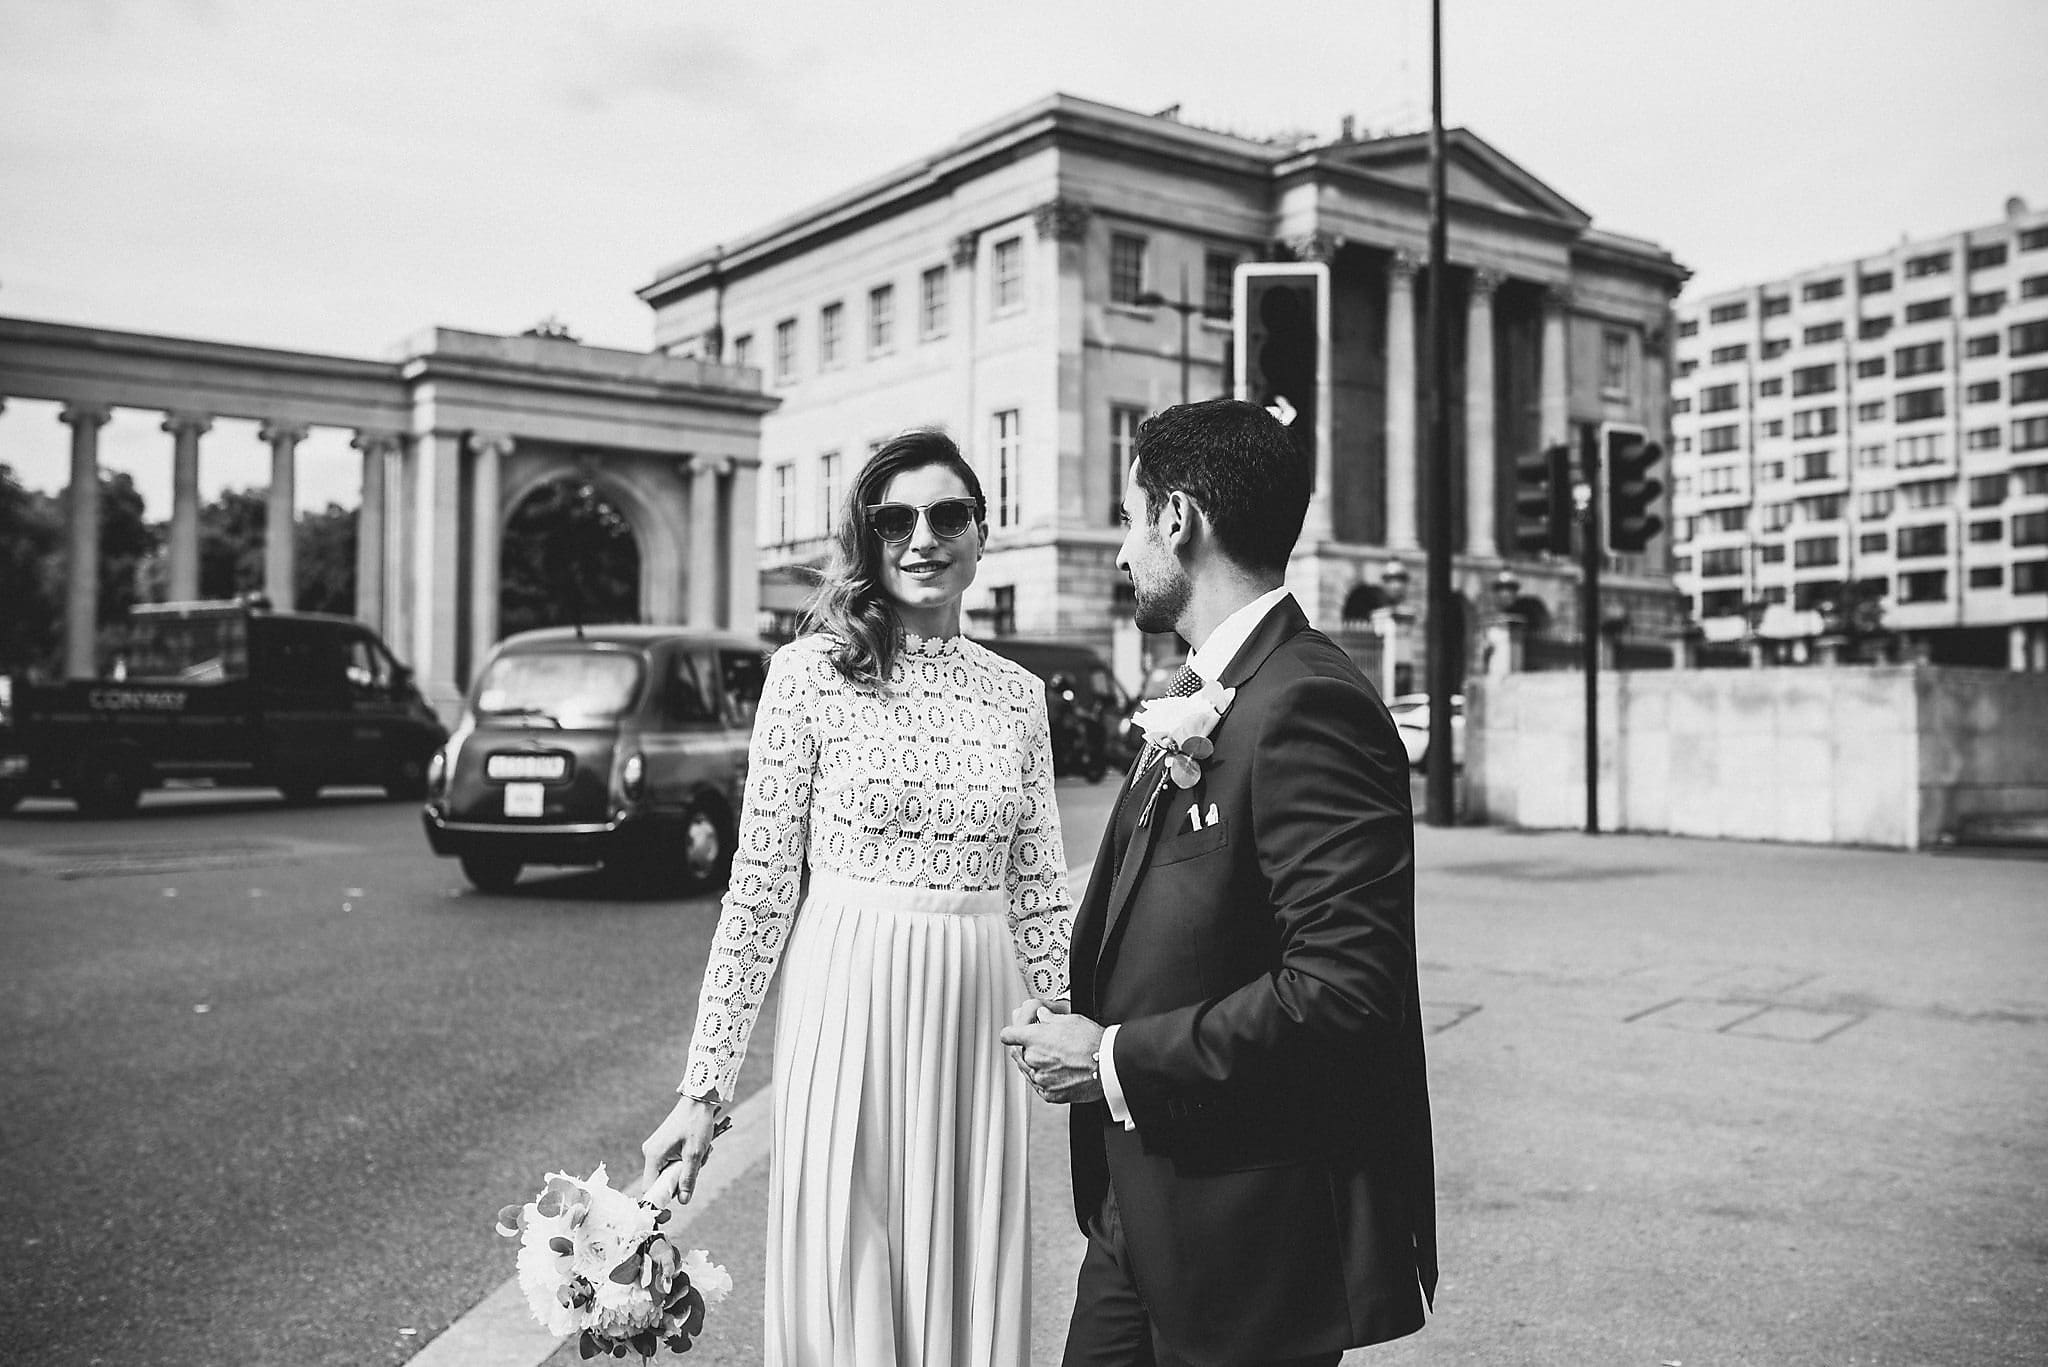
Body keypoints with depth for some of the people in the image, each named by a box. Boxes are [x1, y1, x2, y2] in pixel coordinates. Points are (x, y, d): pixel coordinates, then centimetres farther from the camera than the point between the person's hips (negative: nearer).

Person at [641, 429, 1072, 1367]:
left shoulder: (1018, 694, 6)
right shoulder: (810, 672, -5)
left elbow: (1040, 892, 10)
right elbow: (759, 885, -5)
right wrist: (704, 1087, -6)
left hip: (976, 1029, 3)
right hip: (848, 1015, -3)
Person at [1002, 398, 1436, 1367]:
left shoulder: (1307, 707, -21)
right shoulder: (1206, 701, 10)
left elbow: (1344, 986, -27)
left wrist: (1119, 1061, -19)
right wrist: (1080, 1030, 0)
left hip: (1253, 1226, -8)